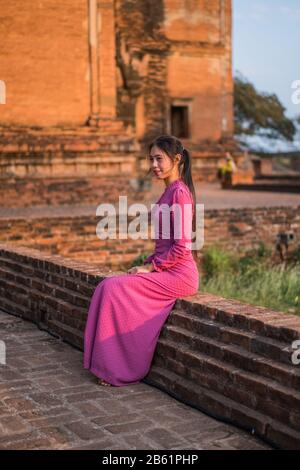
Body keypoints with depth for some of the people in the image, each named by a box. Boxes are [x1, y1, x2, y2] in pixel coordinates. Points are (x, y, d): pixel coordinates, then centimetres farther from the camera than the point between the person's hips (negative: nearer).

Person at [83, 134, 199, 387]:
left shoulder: (179, 193, -14)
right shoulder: (169, 192, 16)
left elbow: (182, 247, -18)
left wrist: (150, 267, -12)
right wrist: (146, 264, 8)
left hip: (178, 274, -9)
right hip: (165, 269, 9)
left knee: (114, 288, -18)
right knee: (109, 286, -4)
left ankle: (120, 370, -6)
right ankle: (115, 366, -2)